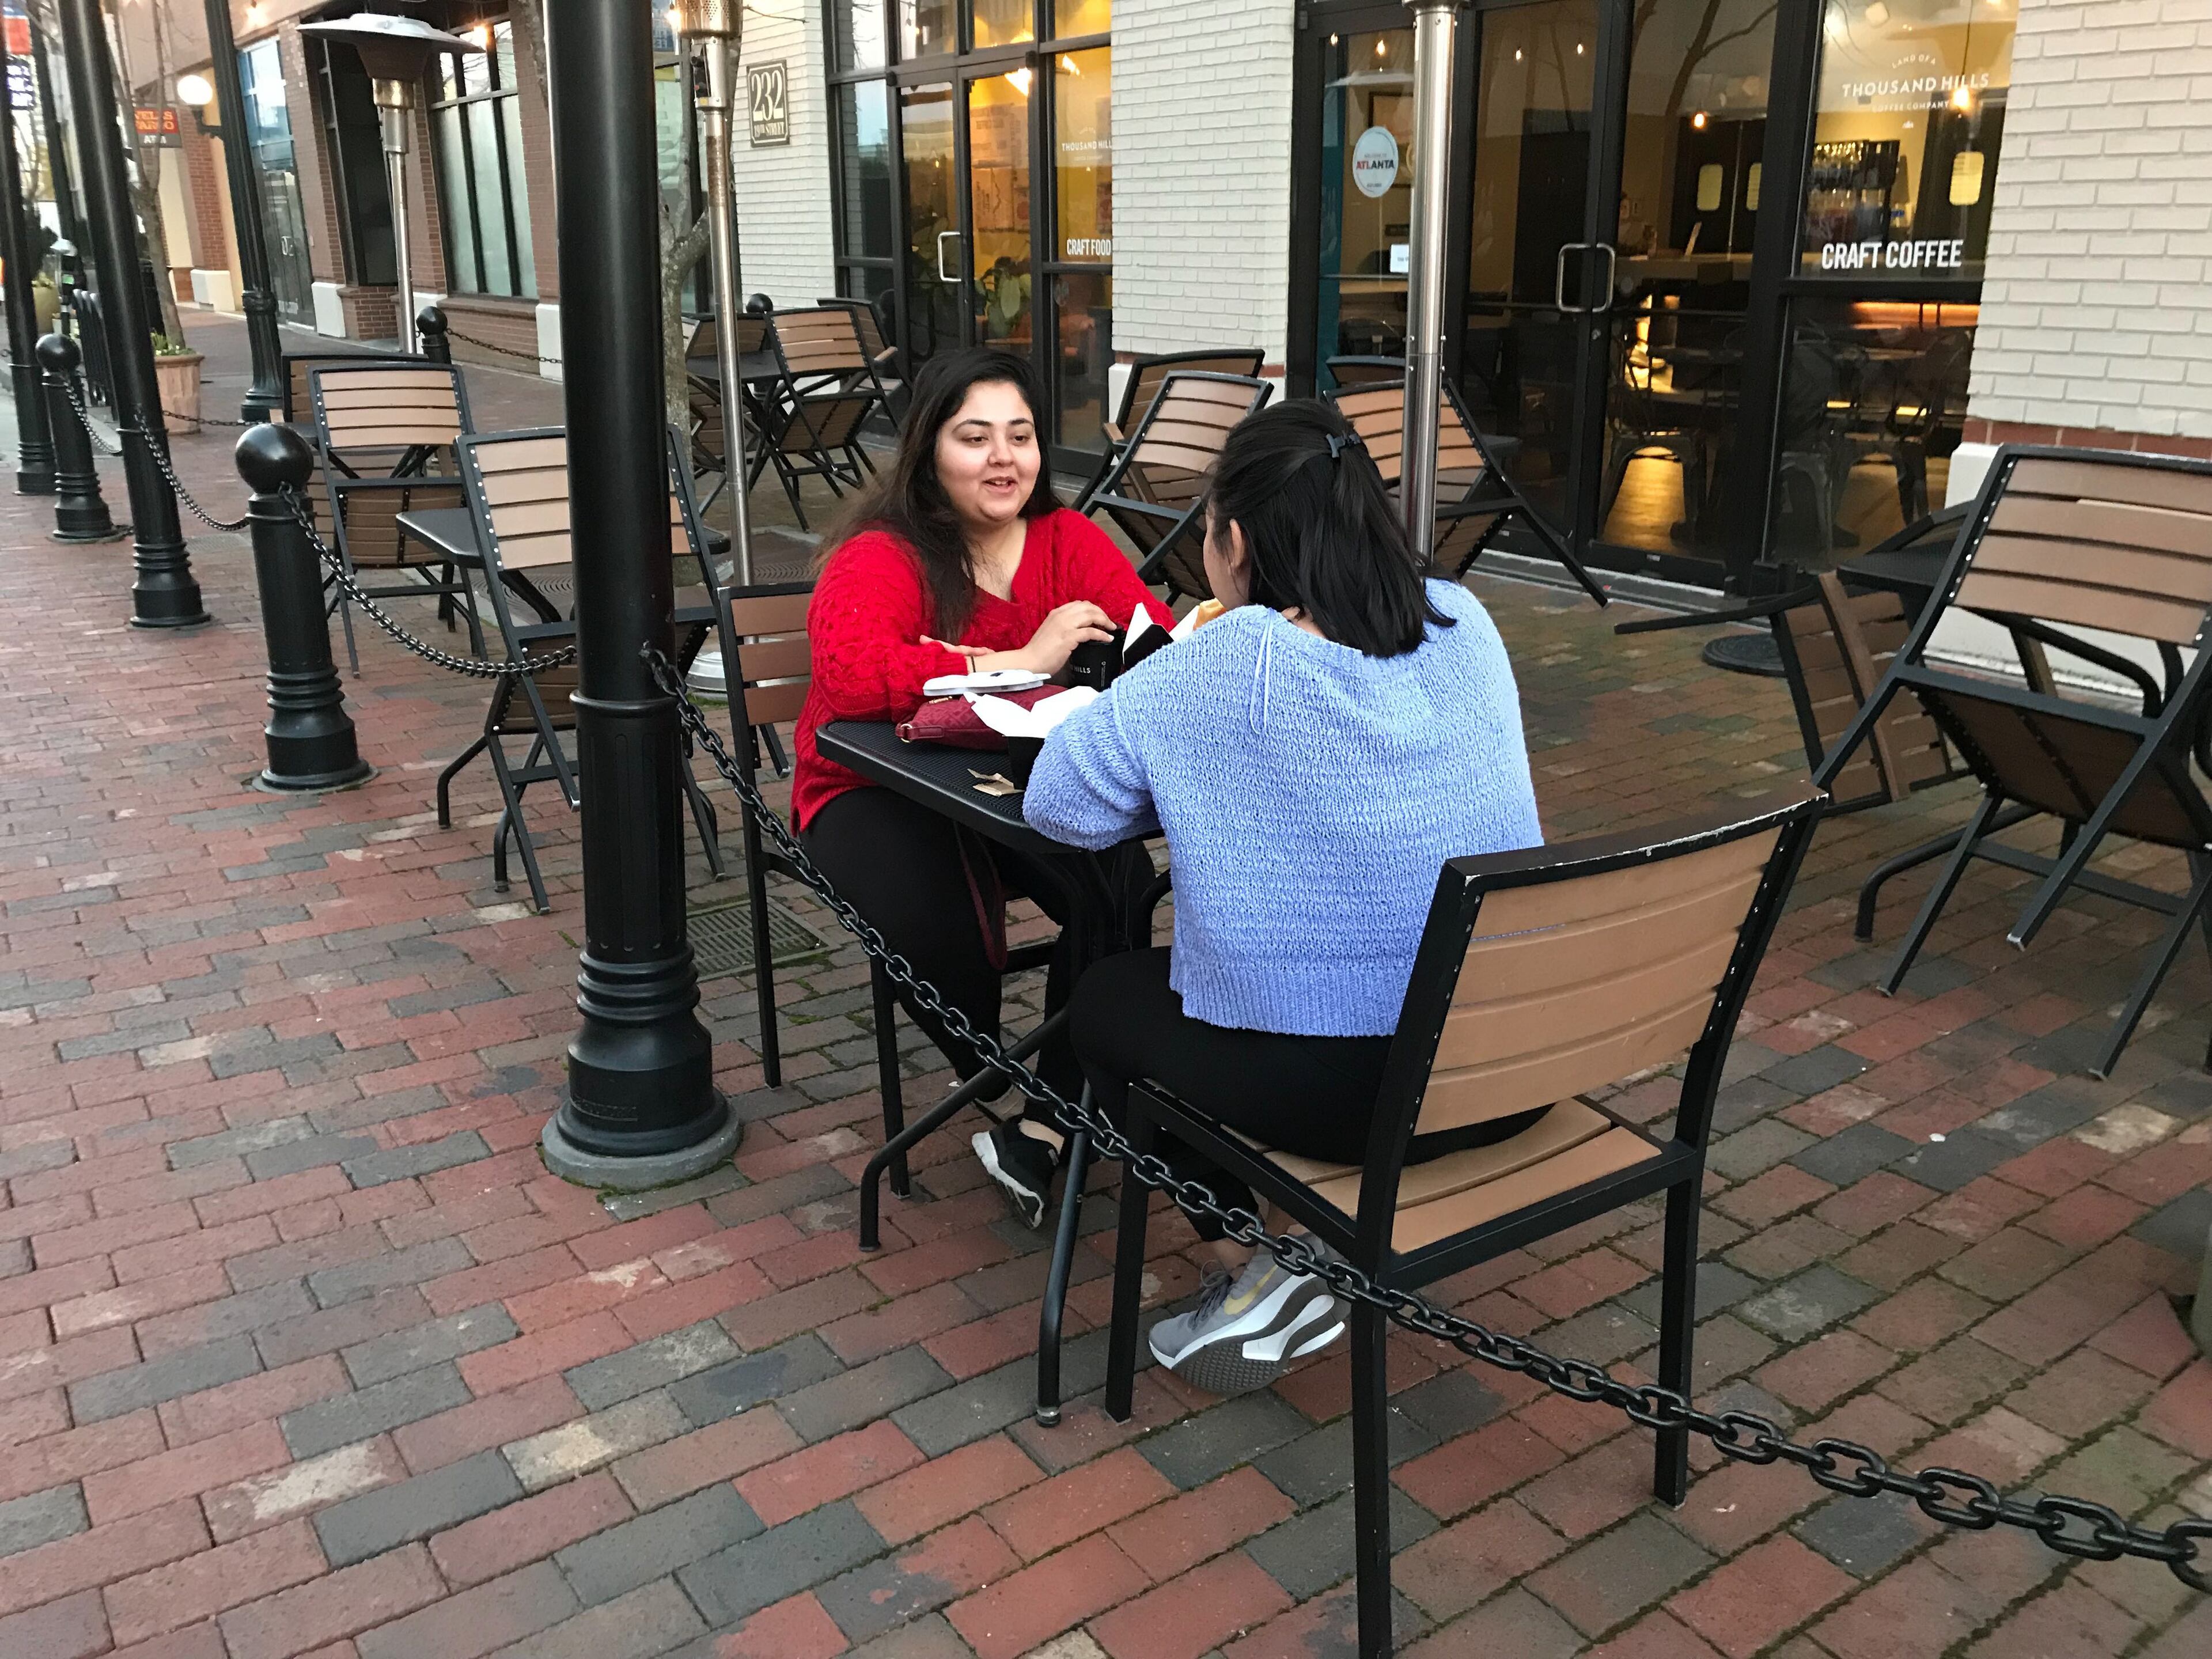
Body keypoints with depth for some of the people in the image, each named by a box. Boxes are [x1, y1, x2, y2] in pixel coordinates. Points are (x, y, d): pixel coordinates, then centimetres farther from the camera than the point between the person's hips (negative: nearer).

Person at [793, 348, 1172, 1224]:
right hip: (876, 791, -3)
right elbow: (852, 677, -37)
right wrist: (1017, 660, -35)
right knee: (937, 933, -32)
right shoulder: (879, 558, -17)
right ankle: (998, 1089, 3)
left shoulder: (1067, 540, -3)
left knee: (1122, 884, -25)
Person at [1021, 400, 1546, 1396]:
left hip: (1336, 1088, -6)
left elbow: (1056, 804, -9)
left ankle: (1258, 1275, 9)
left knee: (1107, 997, 21)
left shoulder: (1221, 667, -14)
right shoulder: (1465, 626, 2)